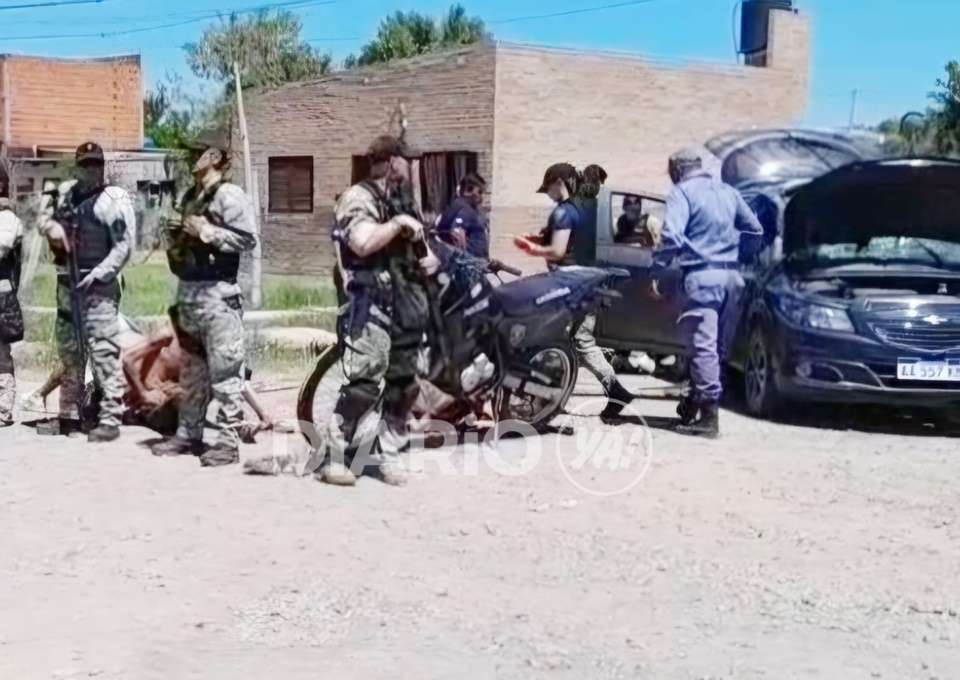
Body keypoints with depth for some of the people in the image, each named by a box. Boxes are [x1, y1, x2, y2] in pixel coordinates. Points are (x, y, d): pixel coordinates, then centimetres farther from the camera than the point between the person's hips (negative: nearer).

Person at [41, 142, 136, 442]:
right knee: (68, 350, 15)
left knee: (104, 352, -11)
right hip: (67, 283, 7)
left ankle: (110, 419, -9)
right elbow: (45, 218, 23)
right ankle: (69, 414, 27)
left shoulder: (115, 200, -10)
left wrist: (96, 275, -20)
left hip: (99, 287, -7)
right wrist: (51, 226, -1)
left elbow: (124, 247, -14)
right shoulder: (65, 192, 11)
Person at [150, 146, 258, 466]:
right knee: (191, 368, 15)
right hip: (188, 290, 9)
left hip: (217, 293, -9)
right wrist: (176, 244, 11)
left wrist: (208, 232, -17)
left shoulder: (229, 195, -8)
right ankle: (188, 433, 23)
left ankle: (229, 441, -5)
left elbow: (248, 238, -17)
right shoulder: (190, 196, 18)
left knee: (224, 369, -8)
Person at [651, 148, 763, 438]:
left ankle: (709, 416, -11)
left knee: (702, 345, -8)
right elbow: (755, 229, 24)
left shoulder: (682, 192, -3)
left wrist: (657, 270, -12)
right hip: (731, 275, 7)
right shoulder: (728, 192, 18)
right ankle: (693, 403, 24)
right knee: (718, 346, 12)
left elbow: (672, 236, -17)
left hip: (702, 275, -7)